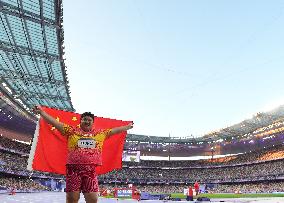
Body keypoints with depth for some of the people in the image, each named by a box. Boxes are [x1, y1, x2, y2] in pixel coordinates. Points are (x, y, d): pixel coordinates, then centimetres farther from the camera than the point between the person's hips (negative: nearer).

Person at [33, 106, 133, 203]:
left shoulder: (100, 133, 15)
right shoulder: (72, 131, 9)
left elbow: (114, 130, 24)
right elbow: (55, 122, 6)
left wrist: (128, 127, 32)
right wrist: (41, 112, 1)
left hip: (91, 170, 2)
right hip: (73, 168, -1)